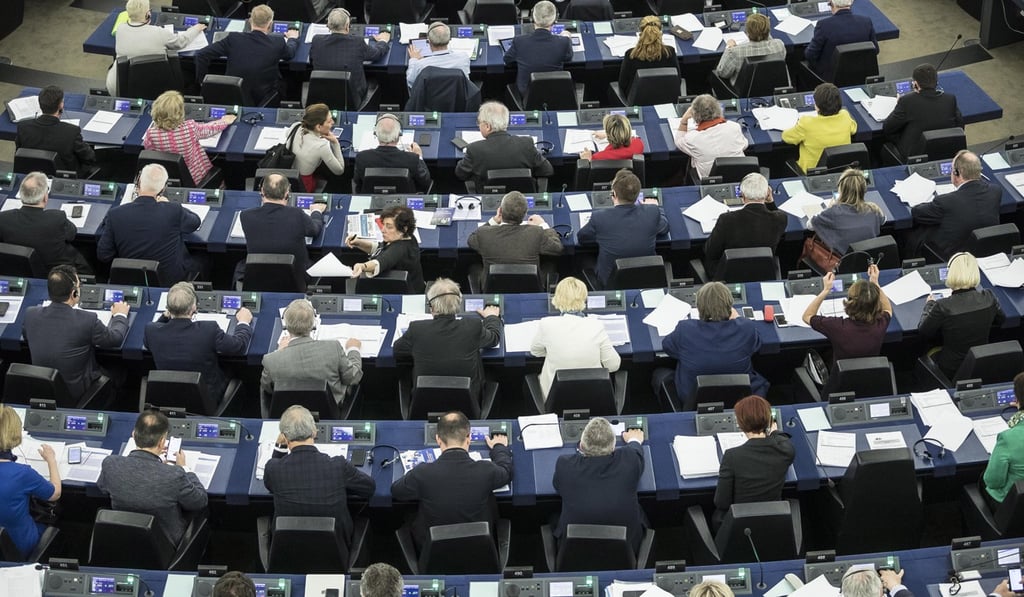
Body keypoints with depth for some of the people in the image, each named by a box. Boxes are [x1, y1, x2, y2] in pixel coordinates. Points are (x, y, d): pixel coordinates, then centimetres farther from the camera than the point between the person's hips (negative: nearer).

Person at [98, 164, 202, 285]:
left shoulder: (115, 214, -16)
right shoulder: (174, 211, -21)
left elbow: (103, 256, -9)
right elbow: (196, 222, 3)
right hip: (168, 282, -3)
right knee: (198, 263, 25)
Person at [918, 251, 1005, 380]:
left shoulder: (942, 307, -27)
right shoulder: (988, 297, -15)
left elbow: (923, 332, -8)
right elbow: (1001, 320, 6)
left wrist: (929, 304, 7)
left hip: (952, 371, -4)